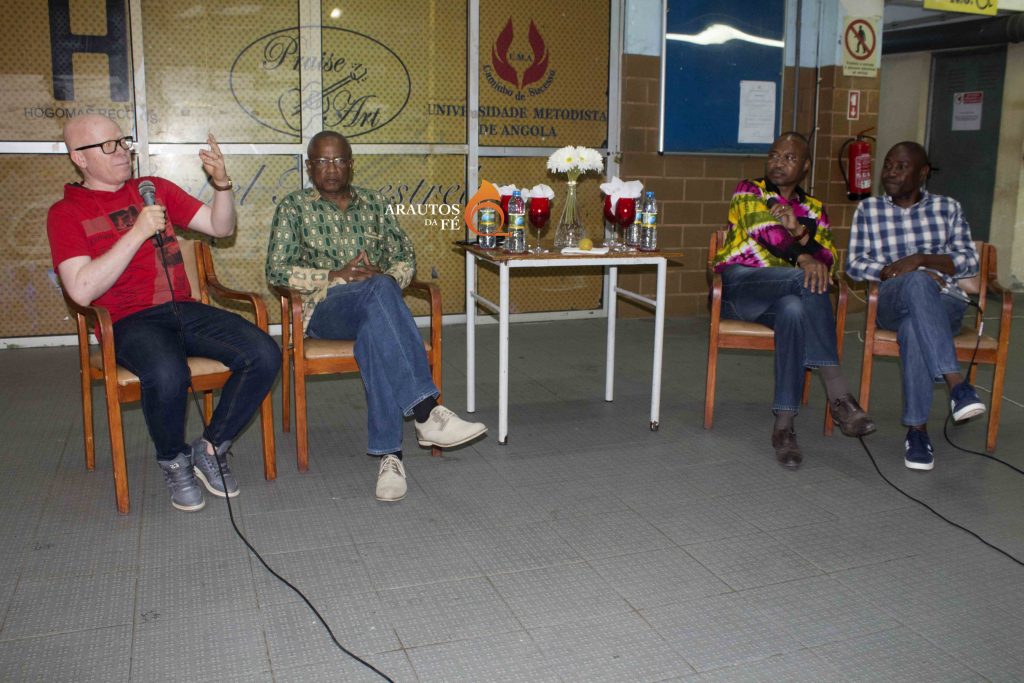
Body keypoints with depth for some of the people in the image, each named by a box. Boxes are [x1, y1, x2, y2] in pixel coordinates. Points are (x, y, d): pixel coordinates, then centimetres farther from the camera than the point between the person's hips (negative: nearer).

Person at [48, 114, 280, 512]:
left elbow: (221, 228, 15)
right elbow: (81, 291, -12)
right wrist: (138, 232, -15)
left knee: (264, 356, -20)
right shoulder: (65, 213, 3)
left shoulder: (156, 188, 16)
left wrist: (221, 182, -4)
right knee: (167, 375, -38)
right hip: (129, 322, -4)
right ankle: (173, 461, -5)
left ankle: (211, 448, 1)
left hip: (183, 310, 5)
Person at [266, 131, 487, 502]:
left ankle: (389, 452, -42)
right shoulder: (294, 206, 10)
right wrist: (334, 276, -11)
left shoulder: (374, 203, 19)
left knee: (374, 330, -39)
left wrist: (387, 277, -7)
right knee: (379, 289, -38)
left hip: (374, 306, 3)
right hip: (325, 309, -2)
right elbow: (276, 270, 1)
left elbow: (406, 257, 17)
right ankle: (426, 411, -46)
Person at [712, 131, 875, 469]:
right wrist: (802, 256, -20)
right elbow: (761, 226, -9)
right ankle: (838, 393, -37)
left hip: (787, 293, 3)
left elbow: (828, 257, 6)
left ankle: (784, 425, -38)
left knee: (795, 309, -37)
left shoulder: (813, 209, 23)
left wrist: (800, 232, -14)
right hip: (738, 283, -3)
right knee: (806, 279, -34)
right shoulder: (748, 191, 14)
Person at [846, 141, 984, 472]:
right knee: (918, 282, -40)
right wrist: (896, 271, -12)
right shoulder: (868, 209, 14)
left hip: (943, 303, 1)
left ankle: (918, 428, -39)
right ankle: (956, 383, -50)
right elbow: (854, 264, 5)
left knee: (914, 325, -39)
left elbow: (970, 262, 6)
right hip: (892, 302, 0)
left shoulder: (948, 207, 15)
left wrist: (920, 259, -11)